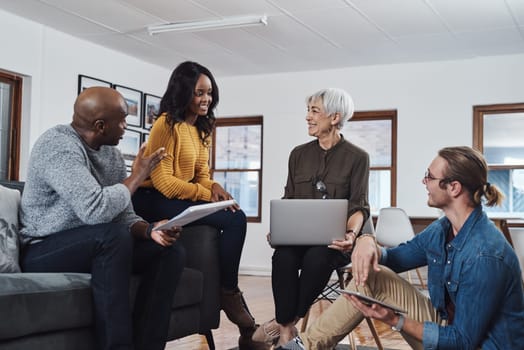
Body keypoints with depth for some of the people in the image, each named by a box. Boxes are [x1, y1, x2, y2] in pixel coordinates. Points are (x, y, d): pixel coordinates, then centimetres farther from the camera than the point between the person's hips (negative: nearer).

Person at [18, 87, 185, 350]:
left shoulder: (112, 154, 7)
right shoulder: (58, 145, -20)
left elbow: (124, 217, 8)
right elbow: (95, 210, -33)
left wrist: (150, 230, -15)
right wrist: (137, 176, -16)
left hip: (94, 246, 8)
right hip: (43, 252, -8)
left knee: (170, 251, -6)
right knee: (113, 235, -35)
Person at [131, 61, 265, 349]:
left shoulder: (202, 129, 16)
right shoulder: (167, 124, -12)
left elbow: (201, 174, 13)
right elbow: (162, 181, -16)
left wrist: (214, 187, -10)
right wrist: (206, 195, -21)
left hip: (183, 198, 8)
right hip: (153, 200, -8)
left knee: (237, 218, -17)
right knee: (233, 220, -23)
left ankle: (229, 291, -10)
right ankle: (229, 293, -9)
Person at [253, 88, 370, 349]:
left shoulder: (357, 157, 2)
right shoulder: (299, 154, 13)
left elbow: (359, 207, -5)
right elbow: (288, 201, 12)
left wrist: (351, 234, -26)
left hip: (333, 240, -3)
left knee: (317, 257, -37)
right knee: (283, 257, -33)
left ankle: (284, 323, -20)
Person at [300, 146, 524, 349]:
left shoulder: (485, 256, -28)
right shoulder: (441, 230, -1)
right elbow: (393, 259, 12)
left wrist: (395, 320, -25)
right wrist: (368, 243, -12)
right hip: (449, 326, 8)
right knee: (370, 276, -1)